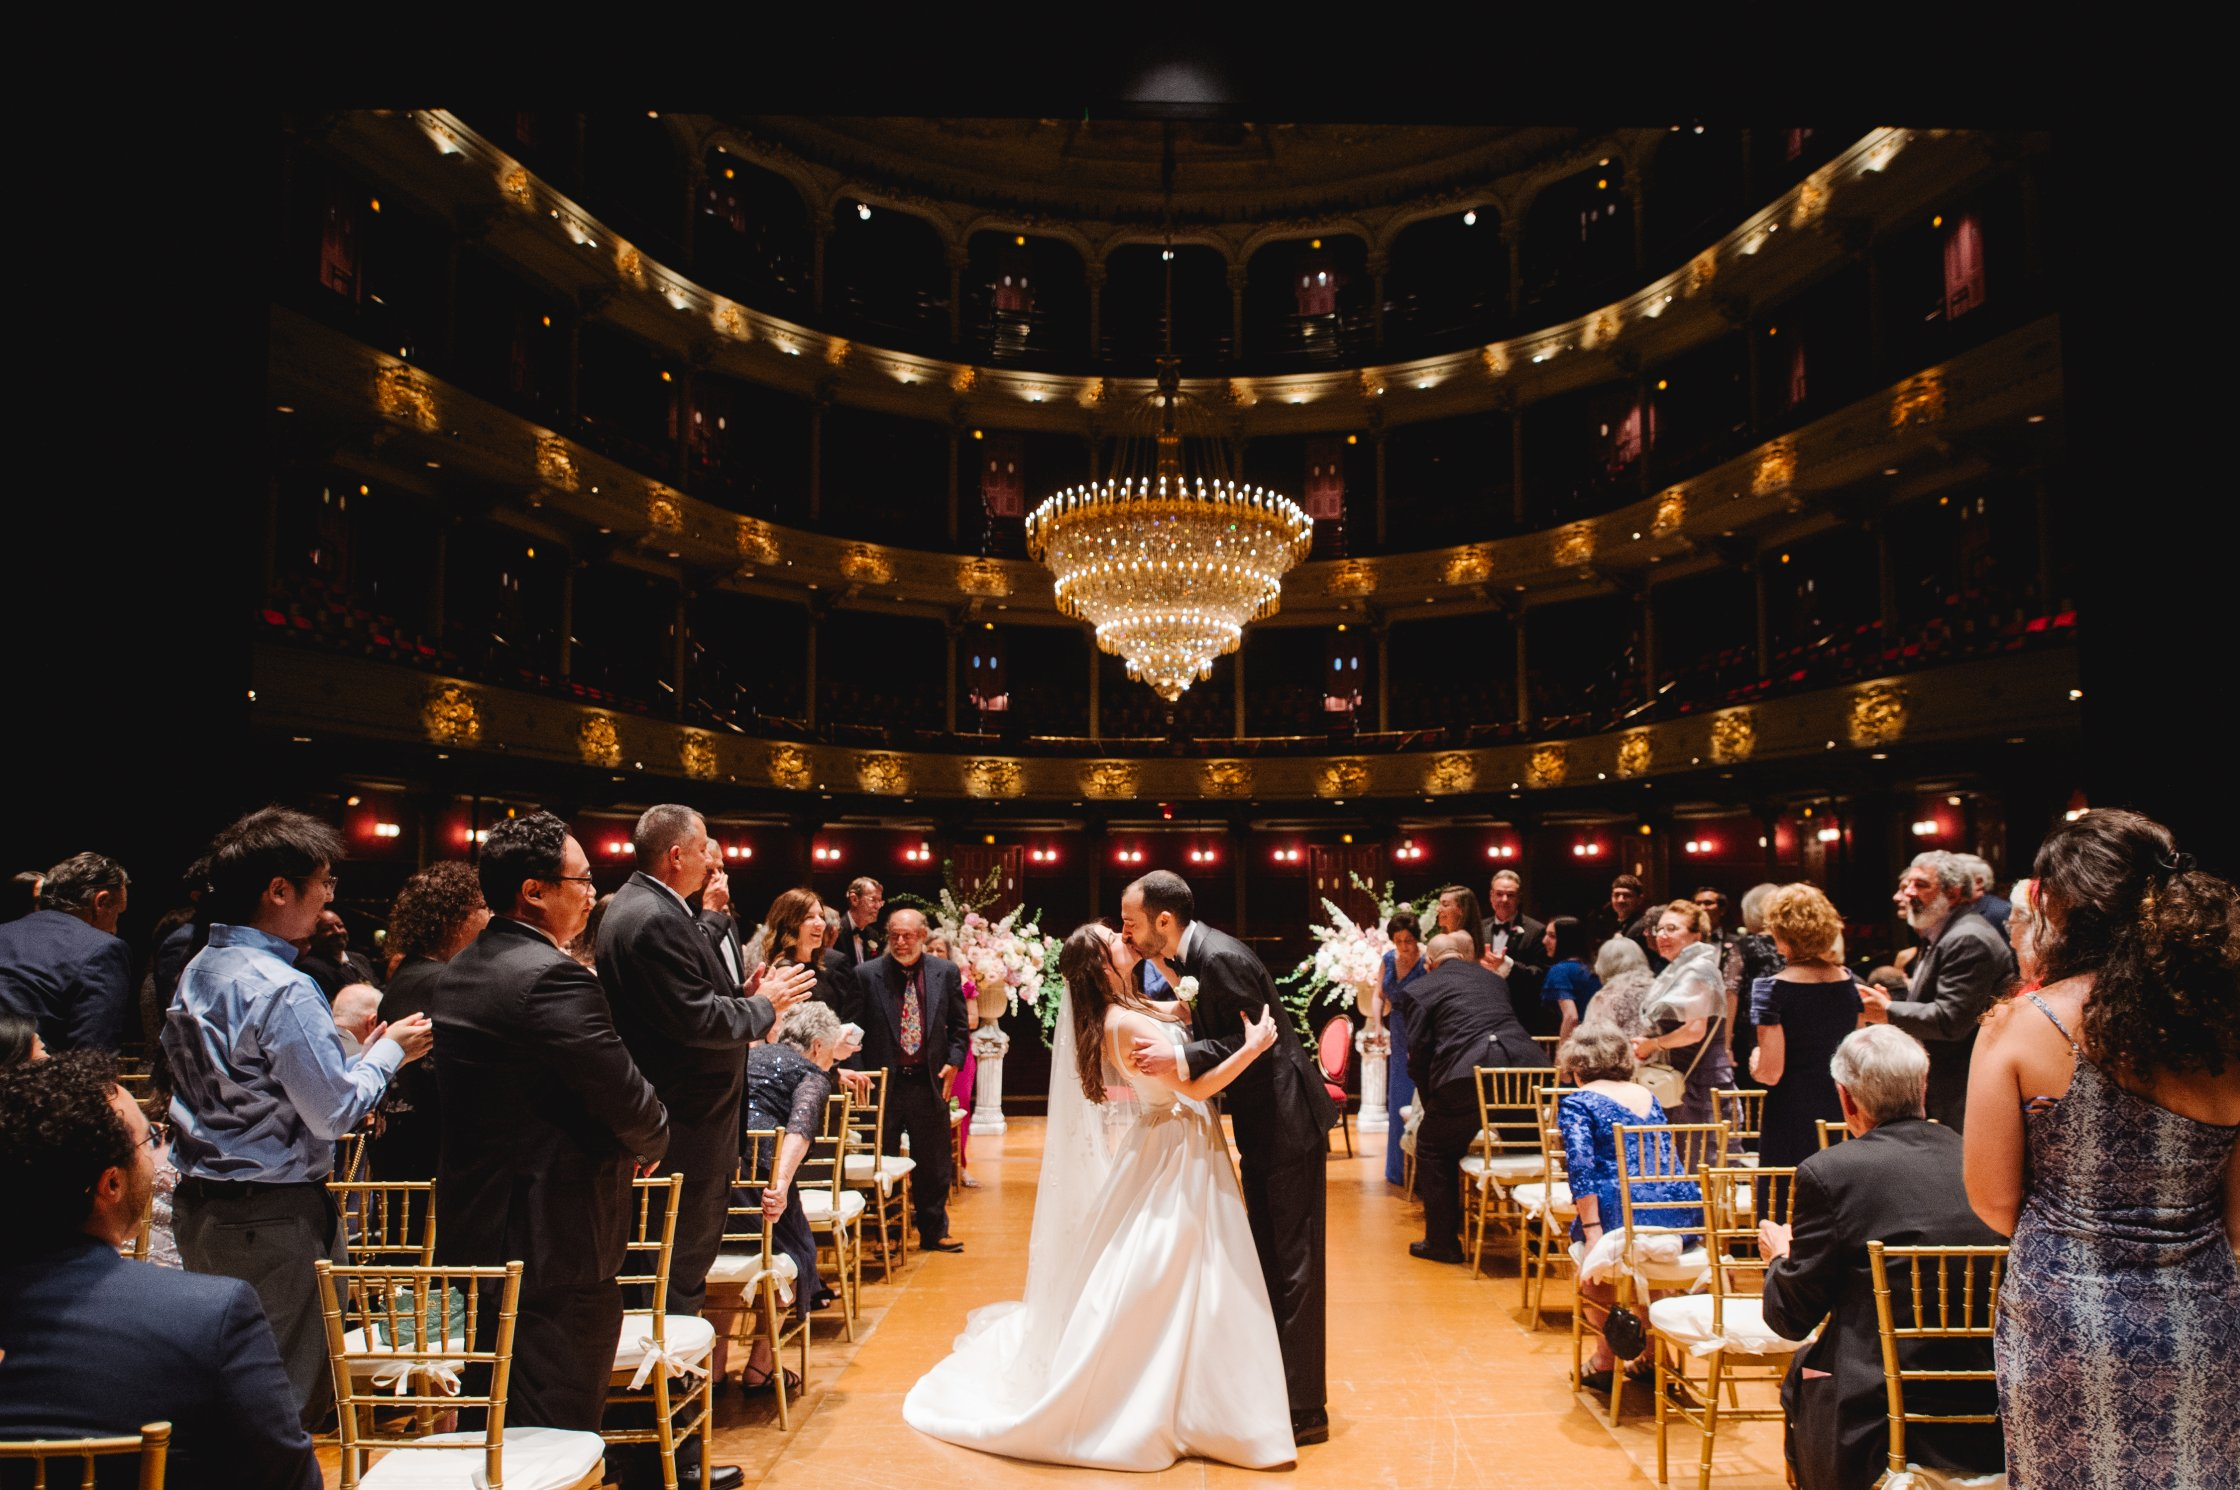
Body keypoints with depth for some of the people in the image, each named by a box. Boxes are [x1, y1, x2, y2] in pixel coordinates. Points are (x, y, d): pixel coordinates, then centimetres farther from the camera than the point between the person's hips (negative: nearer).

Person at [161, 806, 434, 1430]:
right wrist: (388, 1051, -4)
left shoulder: (197, 973, 8)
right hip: (275, 1220, -9)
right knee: (291, 1395, 2)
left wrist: (355, 1051, 13)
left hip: (199, 1208, 9)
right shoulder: (283, 990, -21)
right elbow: (334, 1113, -19)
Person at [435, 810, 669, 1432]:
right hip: (557, 1241, -10)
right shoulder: (554, 978, -22)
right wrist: (649, 1145, 0)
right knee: (563, 1430, 2)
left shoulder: (453, 973, 8)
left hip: (474, 1233, 10)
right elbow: (627, 1096, -23)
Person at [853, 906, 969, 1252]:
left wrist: (953, 1061, -2)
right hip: (883, 1081, -1)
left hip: (929, 1081, 2)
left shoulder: (946, 972, 3)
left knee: (933, 1162, 11)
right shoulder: (866, 975, -2)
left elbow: (958, 1023, 10)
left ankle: (934, 1233, 25)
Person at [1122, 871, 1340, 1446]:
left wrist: (1179, 1059, -32)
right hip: (1262, 1127, 10)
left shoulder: (1220, 958, -24)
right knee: (1268, 1260, 18)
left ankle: (1304, 1409, 8)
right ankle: (1273, 1386, 30)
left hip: (1287, 1124, -10)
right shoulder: (1191, 956, 6)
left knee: (1292, 1265, -2)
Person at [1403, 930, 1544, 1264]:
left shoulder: (1422, 990, 11)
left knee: (1432, 1146, 15)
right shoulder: (1493, 979, 27)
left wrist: (1432, 1102, 20)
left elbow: (1418, 1055, 6)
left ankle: (1442, 1242, 17)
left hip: (1468, 1076, -5)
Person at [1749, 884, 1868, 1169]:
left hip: (1792, 1122, -5)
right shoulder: (1849, 981, 2)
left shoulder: (1772, 988, -15)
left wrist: (1754, 1063, 3)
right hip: (1841, 1116, 5)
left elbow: (1771, 1072, -17)